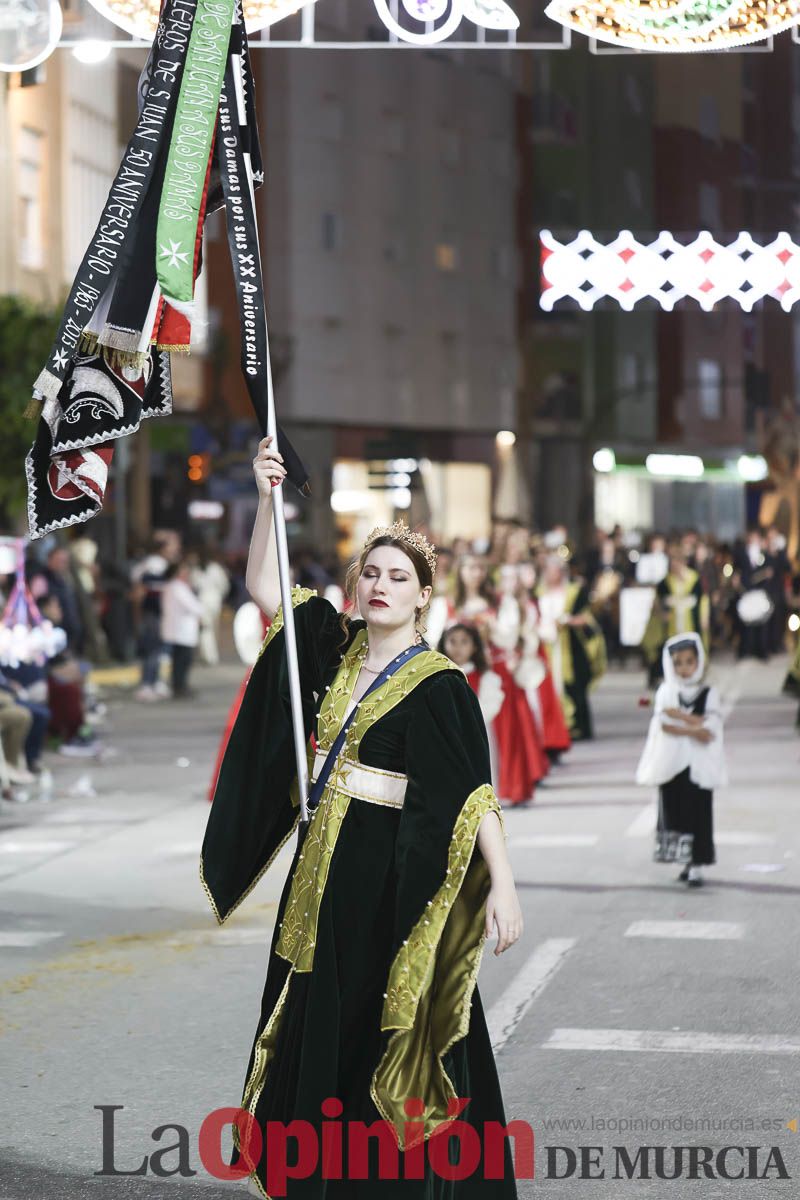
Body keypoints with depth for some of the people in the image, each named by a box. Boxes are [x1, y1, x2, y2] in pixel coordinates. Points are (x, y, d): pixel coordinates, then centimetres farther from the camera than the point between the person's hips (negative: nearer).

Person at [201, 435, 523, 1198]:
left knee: (381, 1036, -1)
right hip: (323, 869, 7)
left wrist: (501, 884, -26)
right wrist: (268, 498, -3)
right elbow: (263, 588, 10)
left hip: (388, 873, -7)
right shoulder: (337, 649, 7)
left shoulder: (436, 684, -12)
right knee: (317, 1029, 14)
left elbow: (471, 789, -18)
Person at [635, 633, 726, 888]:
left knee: (698, 814, -3)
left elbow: (709, 734, -10)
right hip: (671, 764, 2)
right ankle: (687, 862, 15)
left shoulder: (709, 694, 1)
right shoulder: (666, 692, 5)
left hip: (699, 767, -1)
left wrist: (679, 720, -14)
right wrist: (695, 723, -13)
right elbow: (664, 725, -11)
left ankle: (697, 865, 0)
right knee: (675, 813, 4)